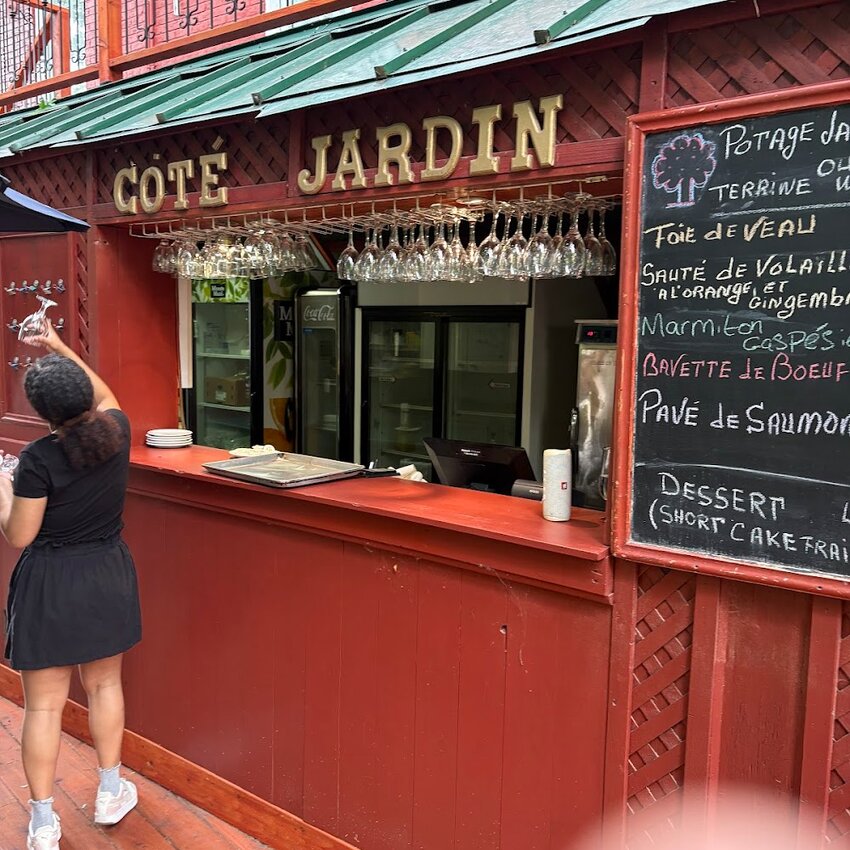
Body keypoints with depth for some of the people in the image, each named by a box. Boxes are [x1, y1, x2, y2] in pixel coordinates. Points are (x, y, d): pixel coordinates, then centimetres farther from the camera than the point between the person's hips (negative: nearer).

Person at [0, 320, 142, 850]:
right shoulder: (117, 432, -8)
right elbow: (104, 395, 15)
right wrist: (62, 349, 18)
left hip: (50, 585, -4)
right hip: (108, 577, 4)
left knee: (44, 704, 9)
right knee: (105, 685, 20)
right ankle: (110, 794, 34)